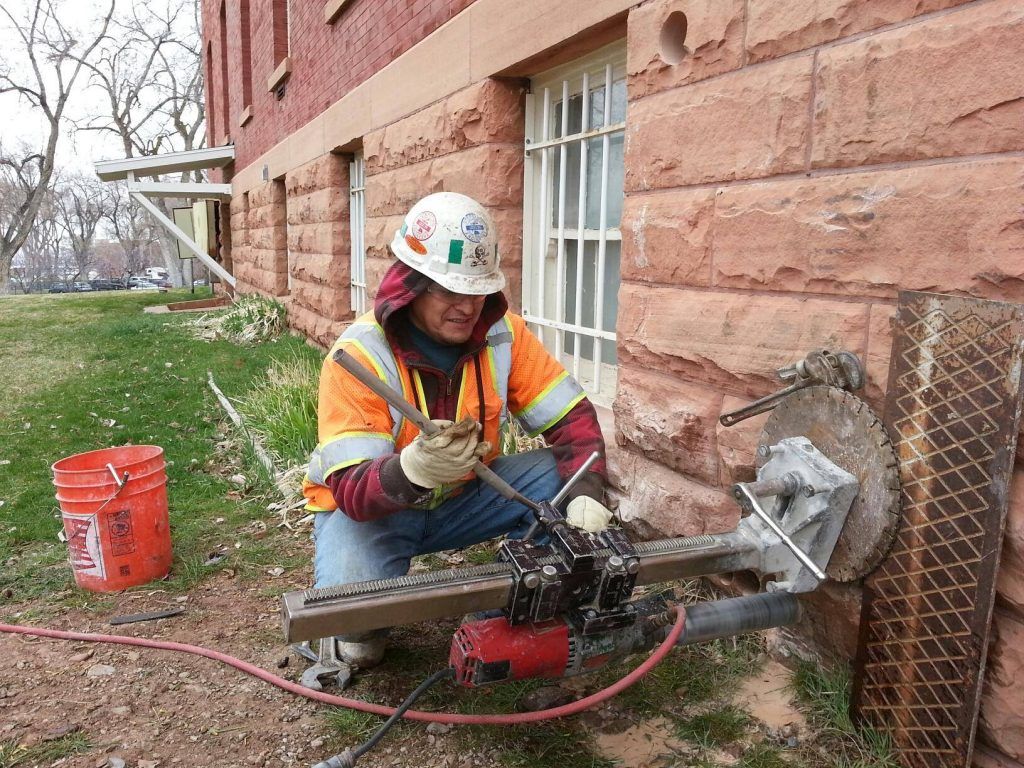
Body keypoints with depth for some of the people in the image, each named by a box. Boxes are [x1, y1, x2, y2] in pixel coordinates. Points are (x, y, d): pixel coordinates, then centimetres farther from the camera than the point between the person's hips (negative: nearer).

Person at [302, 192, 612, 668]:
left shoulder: (503, 334, -14)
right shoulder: (359, 355, -27)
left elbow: (571, 416, -14)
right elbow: (350, 490, -32)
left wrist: (586, 495, -32)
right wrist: (410, 471, -55)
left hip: (462, 496, 4)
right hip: (371, 507, -3)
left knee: (561, 479, -18)